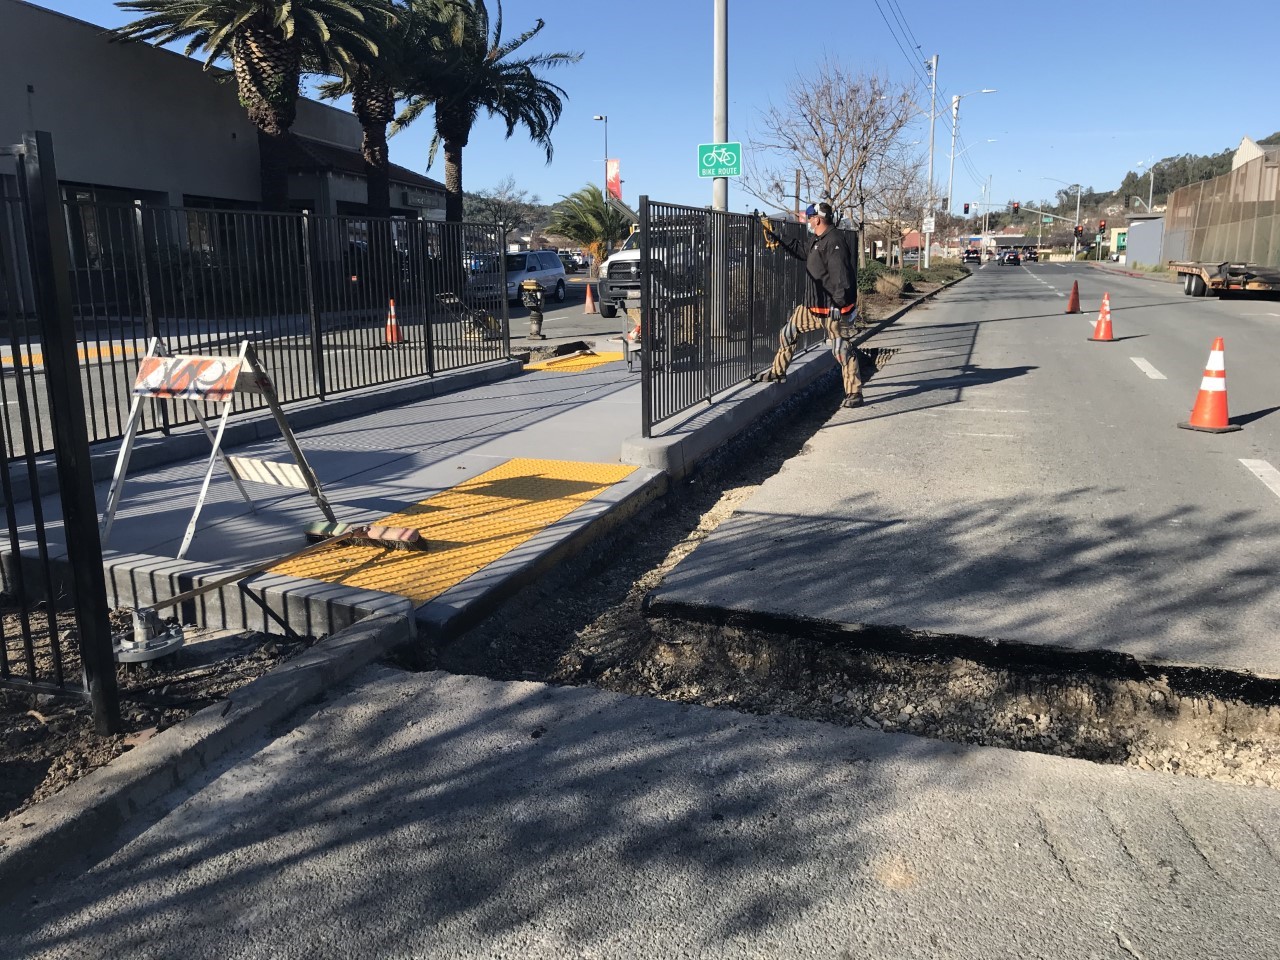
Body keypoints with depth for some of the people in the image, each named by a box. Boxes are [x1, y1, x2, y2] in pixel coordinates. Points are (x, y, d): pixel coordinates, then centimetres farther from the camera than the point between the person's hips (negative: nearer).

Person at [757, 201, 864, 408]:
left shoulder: (834, 242, -18)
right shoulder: (816, 240, 13)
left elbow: (841, 276, -25)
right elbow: (800, 249, 33)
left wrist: (839, 305, -29)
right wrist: (777, 239, 30)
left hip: (834, 308, -10)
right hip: (815, 306, 10)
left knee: (842, 349, -6)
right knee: (788, 332, 15)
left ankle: (854, 393, 1)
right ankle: (778, 371, 31)